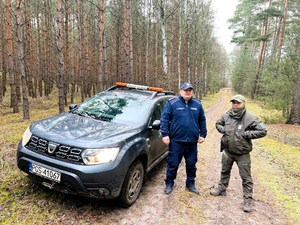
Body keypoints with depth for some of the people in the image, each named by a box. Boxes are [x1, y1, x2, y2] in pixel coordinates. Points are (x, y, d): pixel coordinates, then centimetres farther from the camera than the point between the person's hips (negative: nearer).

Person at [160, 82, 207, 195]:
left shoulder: (197, 104, 8)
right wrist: (165, 134, -13)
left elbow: (202, 120, 14)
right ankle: (169, 183, 24)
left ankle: (190, 183, 33)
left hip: (192, 141, 4)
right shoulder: (172, 103, -4)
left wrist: (203, 134, 10)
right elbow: (164, 118, -7)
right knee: (173, 164, 5)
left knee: (191, 164, 14)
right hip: (176, 140, -3)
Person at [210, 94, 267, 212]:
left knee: (246, 177, 7)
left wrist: (246, 134, -22)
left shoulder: (250, 118, -18)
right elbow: (218, 124, 14)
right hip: (227, 151, 5)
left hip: (242, 154, -4)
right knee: (225, 172, 23)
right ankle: (221, 188, 43)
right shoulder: (226, 115, -4)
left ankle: (248, 199, 20)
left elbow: (263, 131, -16)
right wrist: (223, 129, -7)